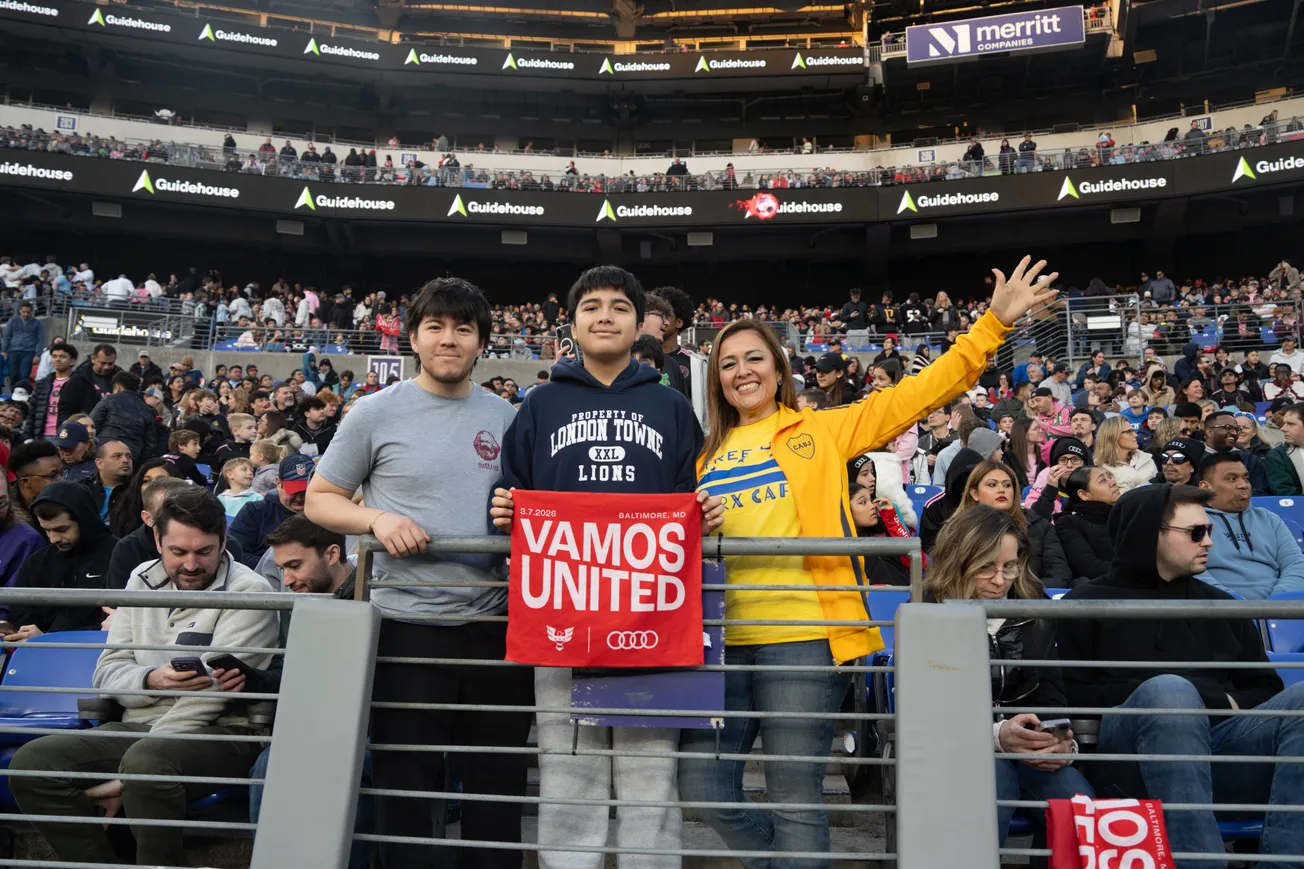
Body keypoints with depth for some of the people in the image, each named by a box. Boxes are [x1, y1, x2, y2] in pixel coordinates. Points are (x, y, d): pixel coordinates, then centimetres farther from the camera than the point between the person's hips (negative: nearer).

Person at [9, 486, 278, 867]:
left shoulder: (248, 591, -10)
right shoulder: (143, 579, 10)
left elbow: (209, 692, -16)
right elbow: (107, 672, 8)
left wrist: (129, 773, -19)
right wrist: (150, 680, -16)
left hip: (220, 732, -6)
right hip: (138, 725, 6)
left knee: (146, 761, -35)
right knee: (32, 762, -13)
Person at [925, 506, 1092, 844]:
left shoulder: (1034, 607, 7)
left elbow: (1049, 690, 5)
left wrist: (1061, 740, -18)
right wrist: (995, 734, -31)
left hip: (1028, 746, 3)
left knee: (1078, 800, -26)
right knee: (993, 775, -35)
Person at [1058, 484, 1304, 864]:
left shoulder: (1220, 605, 25)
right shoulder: (1087, 604, 10)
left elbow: (1265, 690, 21)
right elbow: (1068, 698, 0)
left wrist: (1228, 704, 0)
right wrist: (1155, 698, -6)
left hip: (1218, 752, 4)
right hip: (1128, 765, -4)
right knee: (1167, 690, -35)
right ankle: (1198, 859, -40)